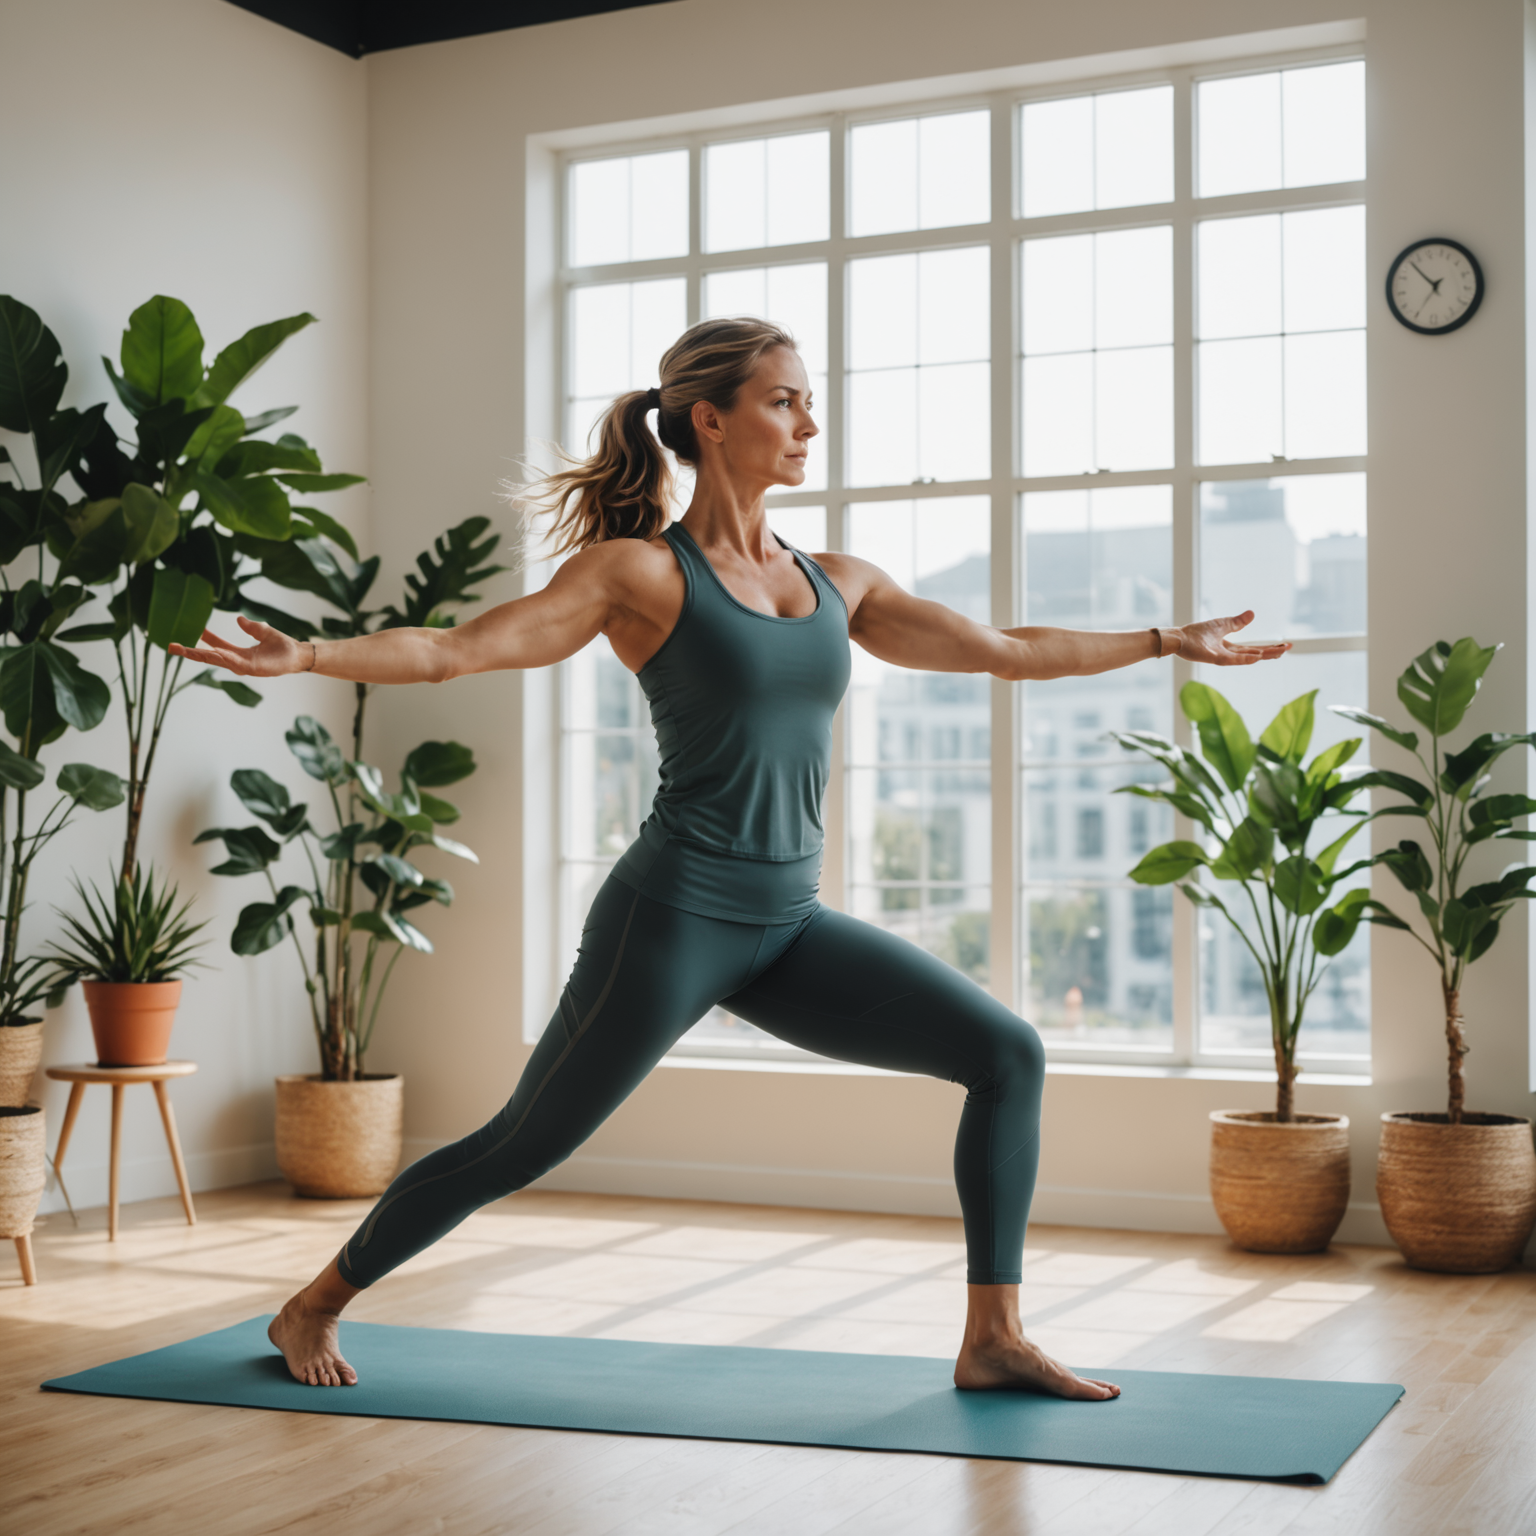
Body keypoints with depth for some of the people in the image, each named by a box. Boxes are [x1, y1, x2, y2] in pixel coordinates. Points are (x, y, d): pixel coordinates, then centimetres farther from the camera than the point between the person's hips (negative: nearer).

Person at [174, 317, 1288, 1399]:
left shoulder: (838, 584, 11)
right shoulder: (640, 571, -6)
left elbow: (1008, 651, 18)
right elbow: (458, 648, -13)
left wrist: (1173, 641, 22)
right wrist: (308, 657, -27)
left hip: (790, 926, 6)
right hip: (674, 914, -6)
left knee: (1007, 1054, -4)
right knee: (518, 1149, 4)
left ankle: (993, 1335, 5)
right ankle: (313, 1309, 26)